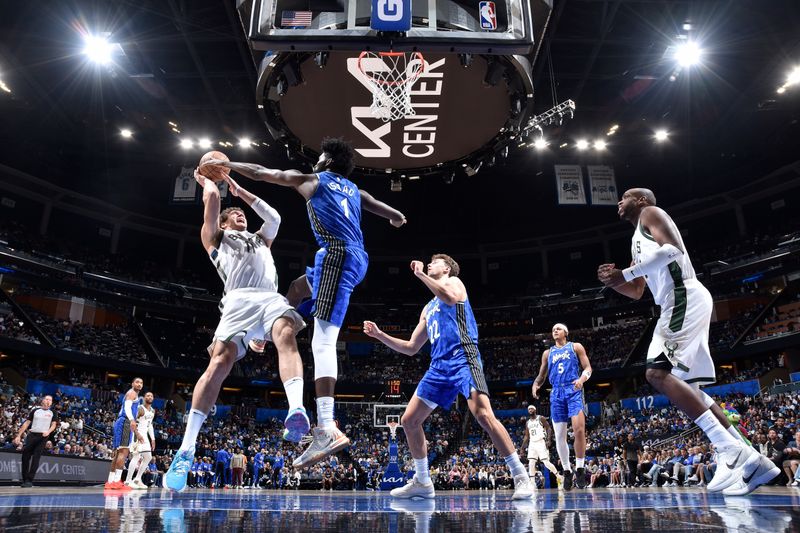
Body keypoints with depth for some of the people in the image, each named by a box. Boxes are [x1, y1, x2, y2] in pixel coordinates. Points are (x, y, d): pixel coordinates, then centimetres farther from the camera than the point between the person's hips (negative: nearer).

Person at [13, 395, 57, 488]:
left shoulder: (52, 413, 10)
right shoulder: (35, 410, 11)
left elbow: (54, 424, 4)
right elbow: (27, 423, 11)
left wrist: (48, 431, -17)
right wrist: (19, 435, 6)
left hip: (43, 436, -2)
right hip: (32, 435, 2)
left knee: (36, 458, -8)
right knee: (25, 456, -4)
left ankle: (30, 480, -6)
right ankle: (24, 479, 7)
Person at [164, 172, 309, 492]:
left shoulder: (261, 239, 41)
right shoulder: (216, 238, 28)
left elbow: (274, 217, 28)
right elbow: (212, 198, 19)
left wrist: (240, 191, 38)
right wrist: (206, 180, 41)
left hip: (271, 299, 3)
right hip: (239, 301, -2)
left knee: (286, 336, -32)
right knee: (219, 363, -19)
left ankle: (297, 411, -54)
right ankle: (186, 450, -12)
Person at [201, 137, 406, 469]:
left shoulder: (311, 180, 13)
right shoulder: (354, 190, 27)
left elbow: (261, 173, 20)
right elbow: (397, 217, 28)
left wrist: (227, 164, 35)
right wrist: (395, 219, 52)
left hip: (337, 253, -8)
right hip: (356, 256, 8)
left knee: (323, 341, -18)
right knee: (298, 288, 33)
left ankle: (327, 429, -27)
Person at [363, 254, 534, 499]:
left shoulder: (454, 281, 10)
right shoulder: (428, 309, 29)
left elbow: (451, 297, -19)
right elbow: (411, 348, 28)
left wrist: (420, 274, -10)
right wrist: (380, 335, 21)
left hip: (462, 359, -8)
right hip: (438, 367, 8)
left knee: (484, 416, -24)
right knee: (409, 420, 5)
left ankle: (521, 476, -14)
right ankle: (422, 482, 16)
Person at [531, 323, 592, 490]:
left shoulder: (576, 347, 10)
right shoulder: (548, 353, 19)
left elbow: (588, 368, 4)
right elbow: (542, 375, 21)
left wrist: (582, 379, -17)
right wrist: (535, 384, 0)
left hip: (573, 390, -3)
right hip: (556, 393, 4)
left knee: (579, 429, -19)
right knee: (559, 436, 2)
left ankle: (580, 469, -6)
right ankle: (567, 471, 15)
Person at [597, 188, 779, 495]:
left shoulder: (651, 213, 5)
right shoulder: (639, 240, 31)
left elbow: (673, 249, -15)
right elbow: (637, 292, 33)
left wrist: (625, 273, -14)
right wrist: (614, 281, 13)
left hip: (684, 297, -10)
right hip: (676, 304, 10)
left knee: (657, 373, -21)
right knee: (687, 386, 6)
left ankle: (731, 450, -24)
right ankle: (751, 460, 6)